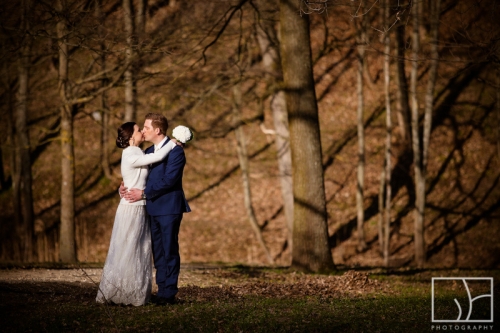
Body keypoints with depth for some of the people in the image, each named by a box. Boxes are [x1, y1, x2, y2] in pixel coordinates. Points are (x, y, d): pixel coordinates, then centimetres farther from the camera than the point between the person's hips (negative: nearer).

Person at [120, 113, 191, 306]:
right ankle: (162, 291, 12)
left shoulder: (175, 151, -10)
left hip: (169, 208, -8)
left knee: (169, 251, -3)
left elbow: (168, 180, -18)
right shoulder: (148, 152, 16)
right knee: (158, 253, 8)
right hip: (153, 209, 8)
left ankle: (169, 293, 0)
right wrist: (125, 187, -2)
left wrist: (143, 193, -16)